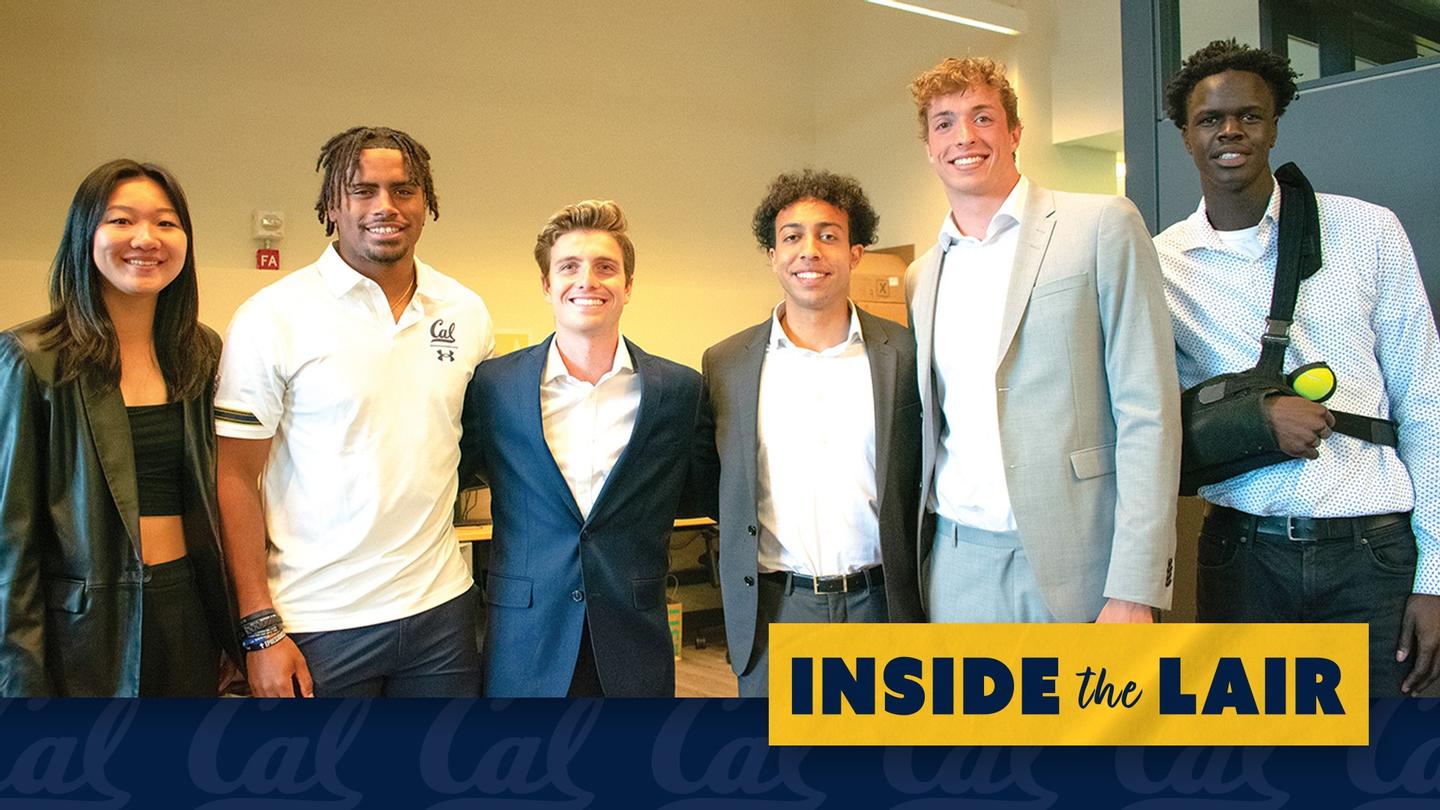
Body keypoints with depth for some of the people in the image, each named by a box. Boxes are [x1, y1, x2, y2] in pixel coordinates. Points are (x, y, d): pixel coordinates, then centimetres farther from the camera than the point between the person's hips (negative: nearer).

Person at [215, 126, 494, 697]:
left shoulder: (467, 312, 4)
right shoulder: (273, 316, -7)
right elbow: (236, 478, -7)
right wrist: (260, 628, -9)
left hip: (441, 607, 4)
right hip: (318, 625, -3)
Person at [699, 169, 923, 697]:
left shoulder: (904, 353, 0)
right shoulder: (725, 364, 3)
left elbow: (928, 479, 7)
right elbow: (706, 482, 14)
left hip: (879, 602, 0)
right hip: (773, 611, 1)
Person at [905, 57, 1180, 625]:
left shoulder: (1103, 227, -2)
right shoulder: (921, 278, 13)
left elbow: (1149, 412, -8)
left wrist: (1135, 589, -14)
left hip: (1074, 564, -4)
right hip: (955, 565, 4)